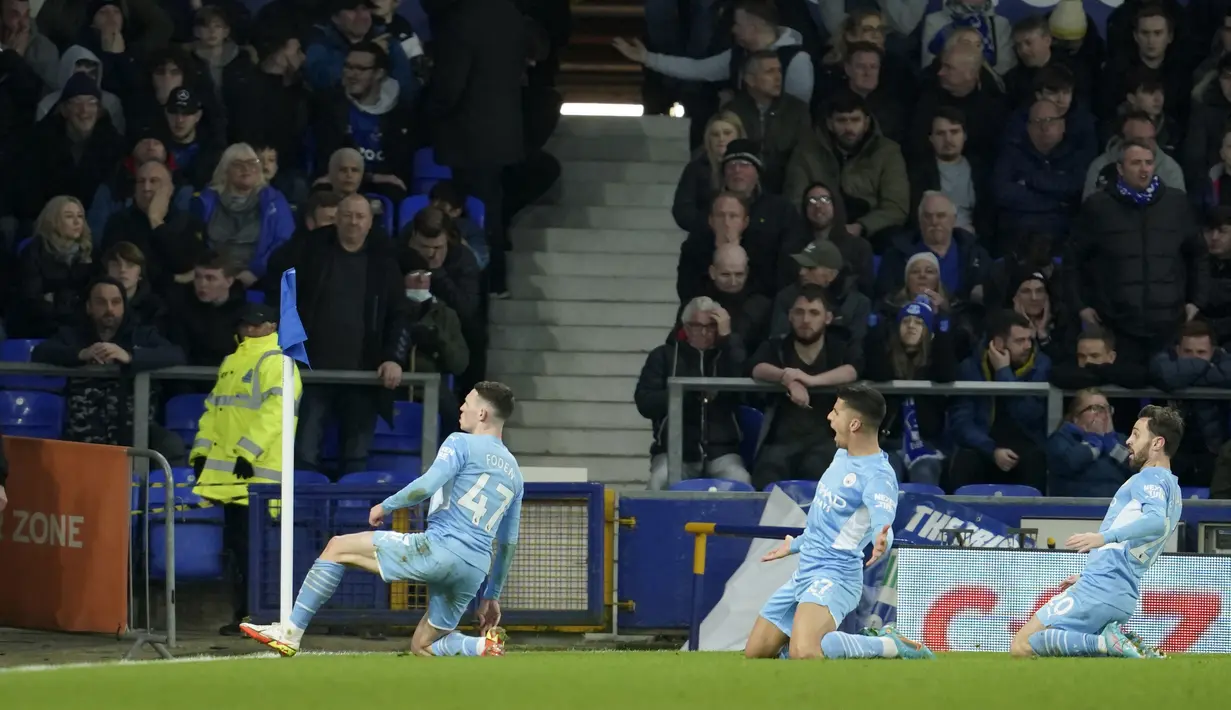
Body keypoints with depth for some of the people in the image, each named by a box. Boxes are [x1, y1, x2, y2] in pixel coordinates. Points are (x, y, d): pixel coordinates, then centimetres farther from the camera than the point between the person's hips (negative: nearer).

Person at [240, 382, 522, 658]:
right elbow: (509, 542, 25)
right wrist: (491, 596, 30)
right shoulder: (513, 473, 23)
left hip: (441, 546, -7)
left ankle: (290, 634, 0)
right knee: (422, 646, 19)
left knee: (338, 547, 5)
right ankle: (485, 646, -9)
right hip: (475, 572, 7)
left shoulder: (461, 444, 1)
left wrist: (386, 506, 0)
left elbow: (428, 484, -16)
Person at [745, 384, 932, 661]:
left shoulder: (878, 476, -19)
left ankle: (889, 645, -11)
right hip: (804, 572, 9)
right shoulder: (842, 456, 9)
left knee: (803, 654, -33)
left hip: (834, 575, -9)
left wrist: (881, 542, -60)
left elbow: (882, 521, -36)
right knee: (756, 653, 8)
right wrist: (796, 544, 39)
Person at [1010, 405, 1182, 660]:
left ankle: (1108, 643, -19)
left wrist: (1105, 537, -40)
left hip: (1101, 589, -10)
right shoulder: (1172, 490, 23)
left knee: (1022, 646, -11)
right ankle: (1122, 645, -2)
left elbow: (1157, 521, -30)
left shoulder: (1150, 478, -7)